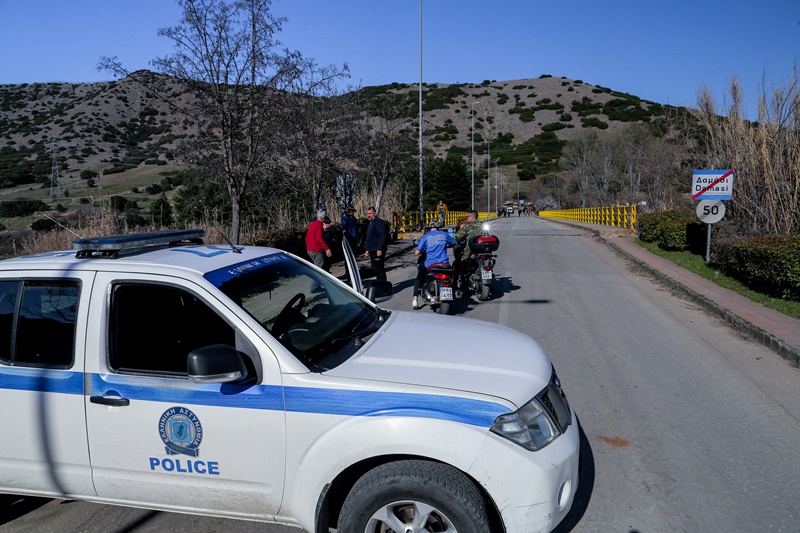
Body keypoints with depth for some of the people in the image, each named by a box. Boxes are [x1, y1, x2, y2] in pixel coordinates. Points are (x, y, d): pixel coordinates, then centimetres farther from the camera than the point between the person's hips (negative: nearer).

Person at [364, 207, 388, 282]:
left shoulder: (379, 222, -13)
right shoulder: (371, 223, 19)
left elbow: (383, 236, -21)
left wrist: (380, 249, -26)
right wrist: (368, 250, 24)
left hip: (378, 251, -10)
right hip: (372, 250, 10)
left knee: (379, 270, -8)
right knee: (375, 270, 14)